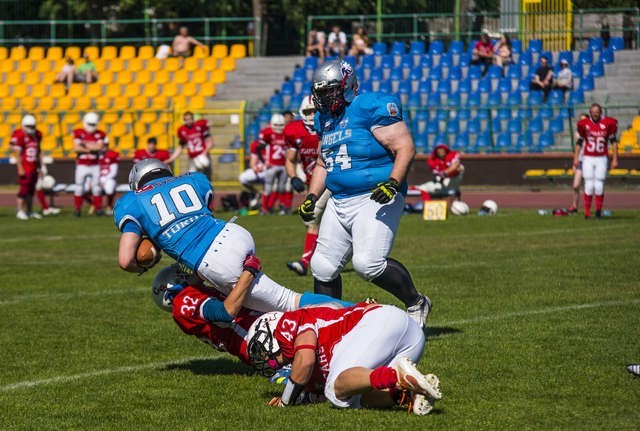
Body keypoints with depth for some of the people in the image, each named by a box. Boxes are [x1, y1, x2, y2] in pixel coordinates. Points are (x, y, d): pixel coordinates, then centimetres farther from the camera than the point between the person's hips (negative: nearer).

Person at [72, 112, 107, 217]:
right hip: (82, 165, -1)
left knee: (96, 187, 4)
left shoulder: (100, 134, 2)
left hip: (95, 165, 2)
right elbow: (76, 148, -14)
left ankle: (98, 208, 10)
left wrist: (85, 145, -12)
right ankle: (77, 209, 6)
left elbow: (100, 147, -13)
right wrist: (91, 148, -14)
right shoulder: (79, 133, -3)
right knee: (79, 187, -1)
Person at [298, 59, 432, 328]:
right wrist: (312, 197, 16)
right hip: (339, 202, 8)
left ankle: (416, 303, -1)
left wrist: (394, 183, -27)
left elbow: (406, 148, -15)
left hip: (375, 199, -8)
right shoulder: (326, 119, 17)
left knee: (368, 263, -22)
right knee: (323, 267, 4)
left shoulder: (373, 108, -9)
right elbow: (322, 164, 29)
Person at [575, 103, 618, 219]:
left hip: (601, 159, 0)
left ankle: (598, 210, 14)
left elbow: (613, 141, 4)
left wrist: (615, 159, 1)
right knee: (589, 186, -6)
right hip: (588, 158, 0)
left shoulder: (608, 123, -3)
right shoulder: (584, 124, -1)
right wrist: (575, 158, 6)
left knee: (599, 186, -5)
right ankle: (587, 212, 2)